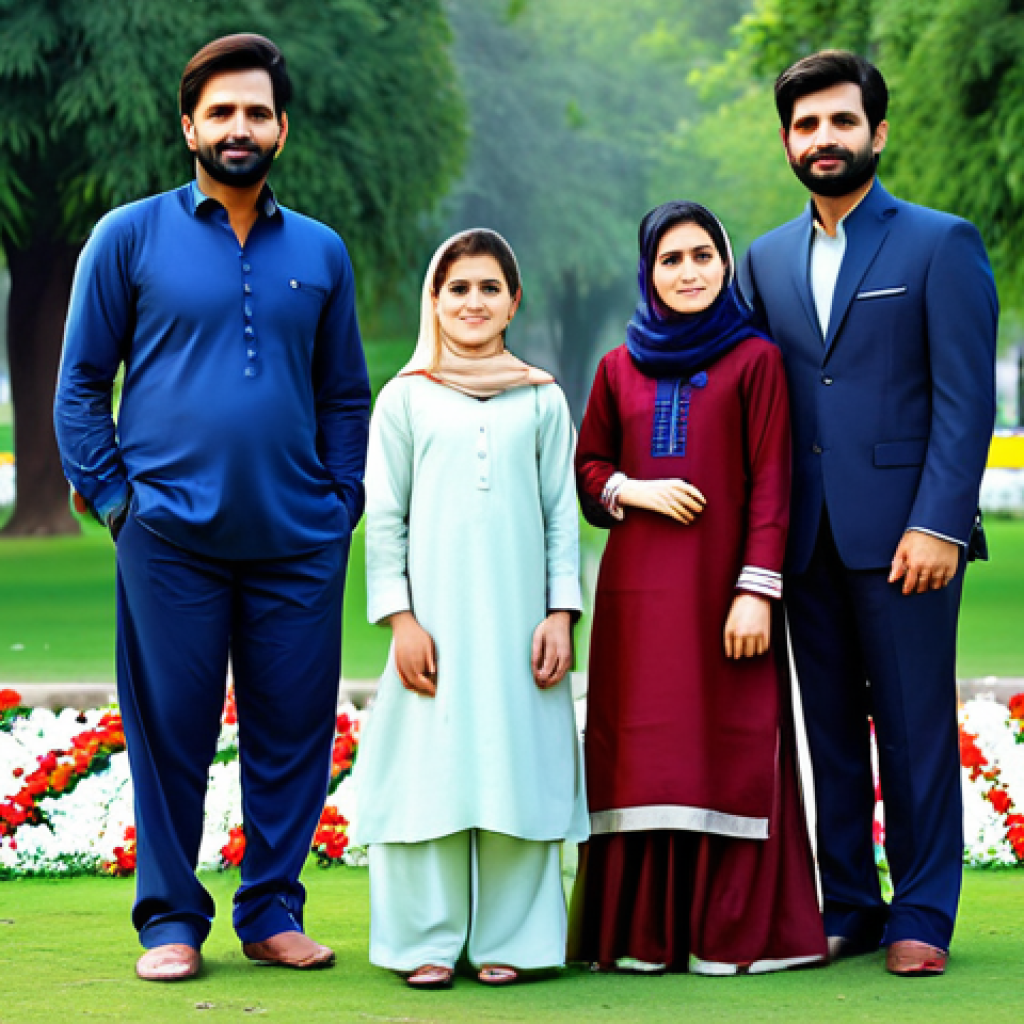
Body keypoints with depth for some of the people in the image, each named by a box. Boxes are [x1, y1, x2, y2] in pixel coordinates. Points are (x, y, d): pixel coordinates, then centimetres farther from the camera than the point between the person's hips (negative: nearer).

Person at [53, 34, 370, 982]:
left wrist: (342, 503, 7)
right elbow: (81, 384, 6)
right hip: (171, 538, -2)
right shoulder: (131, 237, 5)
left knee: (295, 734, 4)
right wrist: (114, 498, -2)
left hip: (298, 542, 3)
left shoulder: (320, 253, 13)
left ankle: (274, 912, 16)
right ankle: (171, 920, 11)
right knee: (171, 734, 1)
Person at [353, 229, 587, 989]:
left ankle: (507, 940, 8)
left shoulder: (543, 400, 9)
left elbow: (563, 515, 8)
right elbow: (384, 518, 4)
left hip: (518, 622, 1)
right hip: (436, 620, -1)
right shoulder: (406, 398, 6)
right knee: (430, 768, -3)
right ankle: (429, 941, 5)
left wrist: (561, 613, -1)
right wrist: (400, 618, -4)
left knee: (516, 764, 0)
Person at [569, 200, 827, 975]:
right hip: (638, 589, 3)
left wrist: (757, 590, -11)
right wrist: (633, 490, -5)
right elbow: (586, 469, 17)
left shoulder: (755, 360, 2)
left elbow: (769, 485, -3)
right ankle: (643, 932, 7)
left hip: (722, 585, -3)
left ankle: (731, 932, 3)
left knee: (730, 750, -3)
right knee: (642, 753, 2)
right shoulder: (620, 368, 12)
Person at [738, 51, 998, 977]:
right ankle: (847, 908, 17)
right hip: (806, 540, 5)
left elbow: (966, 398, -7)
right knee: (831, 730, 9)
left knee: (916, 729, 0)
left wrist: (939, 524, -15)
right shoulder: (769, 259, 14)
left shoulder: (940, 244, -1)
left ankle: (921, 917, 6)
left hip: (901, 534, -5)